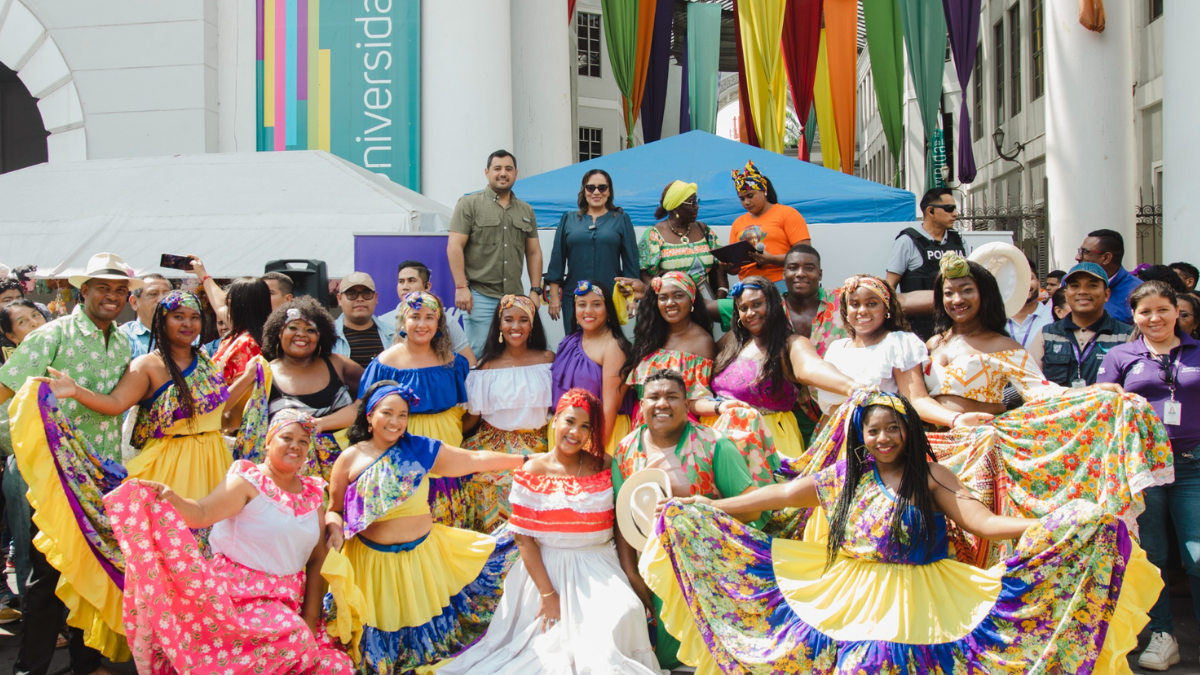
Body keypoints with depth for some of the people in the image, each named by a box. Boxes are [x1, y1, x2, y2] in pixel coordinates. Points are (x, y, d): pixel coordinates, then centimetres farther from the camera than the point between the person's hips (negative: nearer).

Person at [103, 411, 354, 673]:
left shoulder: (313, 493, 8)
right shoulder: (248, 481, -6)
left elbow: (317, 558, 8)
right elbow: (201, 514, -21)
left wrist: (311, 617, 0)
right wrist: (171, 497, -42)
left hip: (290, 601, 5)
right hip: (241, 593, -5)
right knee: (293, 638, -30)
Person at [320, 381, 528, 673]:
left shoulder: (421, 450, -2)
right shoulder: (350, 459, -3)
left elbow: (475, 460, -3)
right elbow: (335, 510, 3)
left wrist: (526, 460, -7)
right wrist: (335, 531, -19)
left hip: (421, 556, 1)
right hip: (373, 560, -1)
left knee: (427, 632, 11)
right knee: (381, 636, 10)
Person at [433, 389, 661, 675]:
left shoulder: (605, 466, 3)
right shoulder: (532, 472, -3)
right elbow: (524, 538, -4)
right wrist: (547, 593, -9)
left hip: (597, 568, 2)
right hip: (545, 568, -1)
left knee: (623, 612, -23)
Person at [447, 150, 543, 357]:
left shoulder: (526, 211, 17)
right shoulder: (469, 205, 2)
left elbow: (534, 252, 18)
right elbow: (454, 247, -5)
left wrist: (535, 290, 9)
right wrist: (461, 287, -13)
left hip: (516, 297, 4)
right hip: (479, 296, -4)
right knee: (479, 355, -5)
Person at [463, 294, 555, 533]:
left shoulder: (546, 359, 7)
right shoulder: (487, 365, 5)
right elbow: (472, 416, 4)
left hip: (534, 445, 0)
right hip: (492, 442, 0)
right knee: (484, 482, -27)